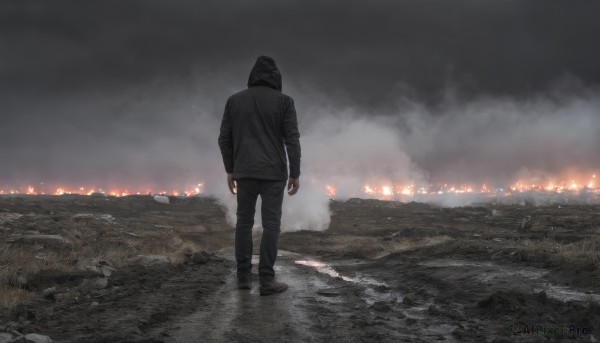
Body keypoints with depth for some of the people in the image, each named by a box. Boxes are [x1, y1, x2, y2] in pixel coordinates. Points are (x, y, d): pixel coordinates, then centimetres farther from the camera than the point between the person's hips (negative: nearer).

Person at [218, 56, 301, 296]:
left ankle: (243, 276, 14)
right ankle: (266, 280, -2)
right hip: (273, 172, -3)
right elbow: (292, 139, -7)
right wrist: (295, 173, -3)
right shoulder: (284, 101, -2)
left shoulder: (234, 100, 6)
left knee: (244, 221, 12)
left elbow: (224, 139, 6)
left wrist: (229, 170, 14)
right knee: (271, 224, 0)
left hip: (244, 171, 3)